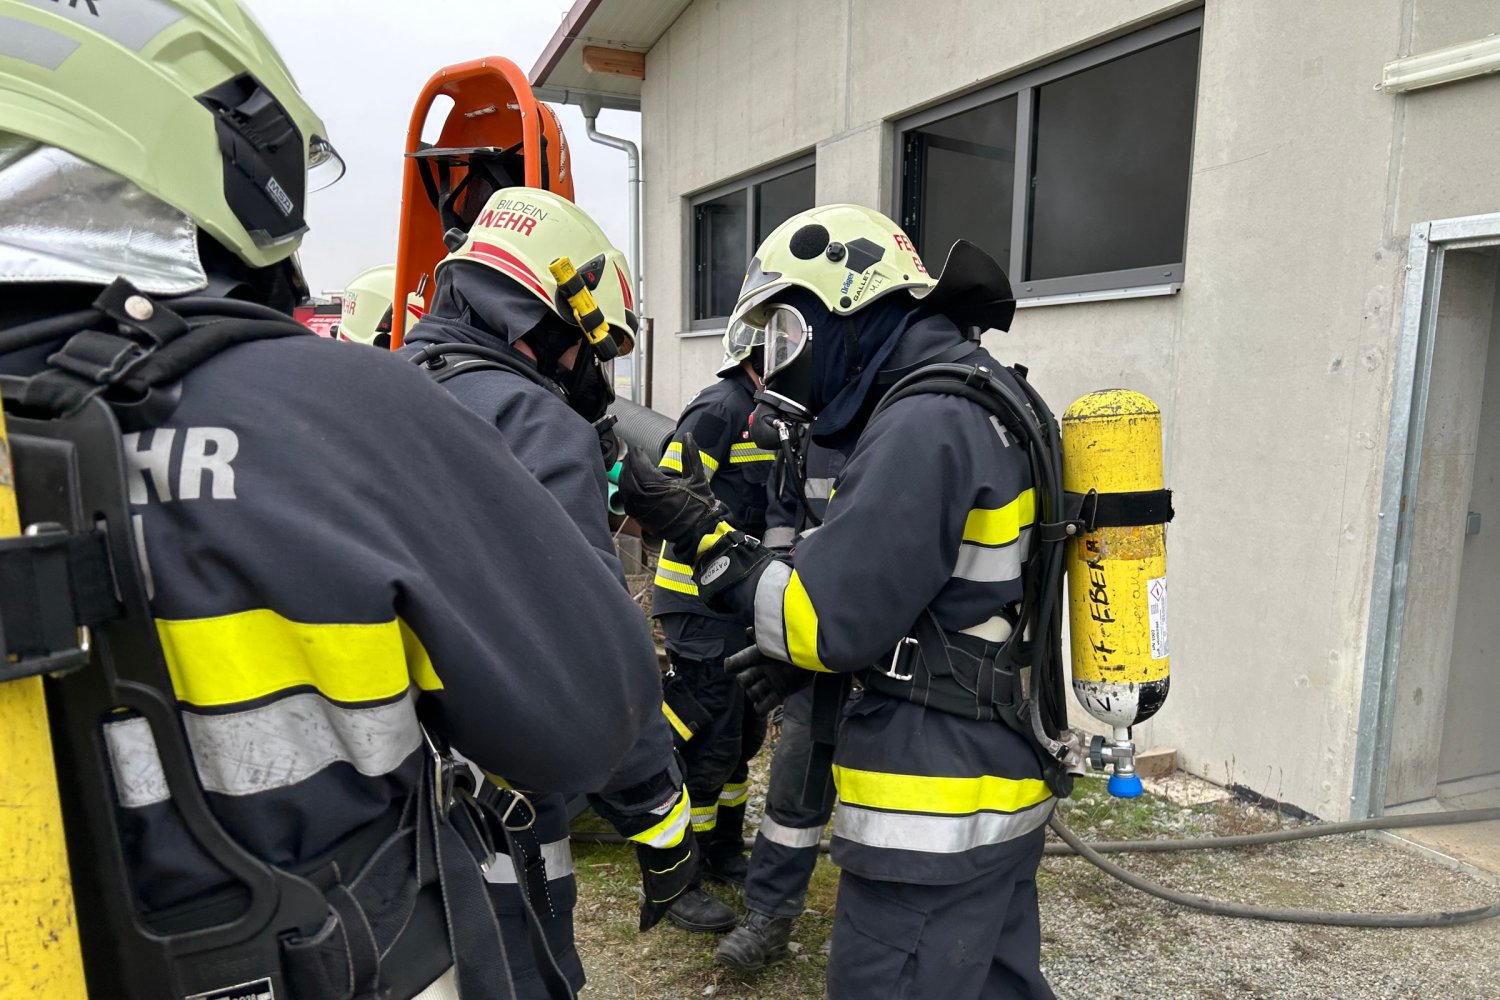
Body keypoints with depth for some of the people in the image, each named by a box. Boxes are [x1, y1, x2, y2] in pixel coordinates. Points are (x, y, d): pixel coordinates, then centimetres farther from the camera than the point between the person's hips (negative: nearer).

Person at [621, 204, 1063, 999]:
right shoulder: (984, 401, 11)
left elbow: (831, 622, -20)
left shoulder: (923, 425, -20)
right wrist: (804, 652, 10)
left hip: (936, 815, -10)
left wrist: (698, 530, -12)